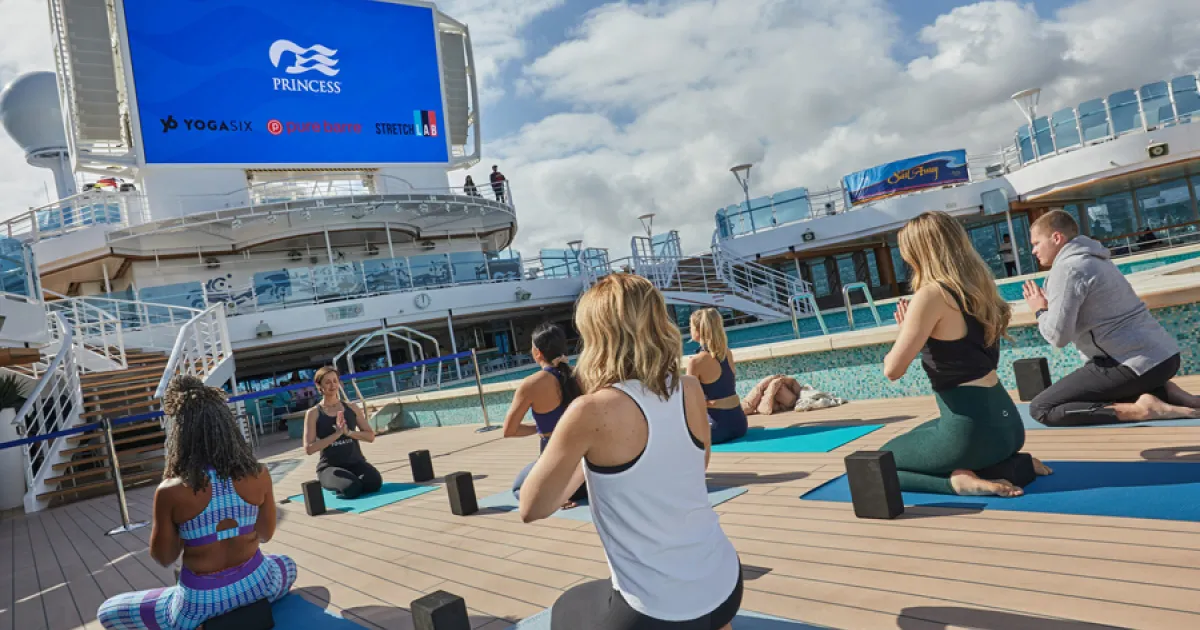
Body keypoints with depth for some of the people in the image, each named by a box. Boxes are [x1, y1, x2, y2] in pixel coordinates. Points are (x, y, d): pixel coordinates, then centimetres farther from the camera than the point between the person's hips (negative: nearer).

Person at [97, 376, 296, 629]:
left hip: (201, 604, -3)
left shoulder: (171, 491, -18)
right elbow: (265, 534, 4)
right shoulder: (258, 475, -11)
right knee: (288, 565, 39)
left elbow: (163, 558, -2)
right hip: (258, 586, 3)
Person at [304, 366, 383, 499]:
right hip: (330, 466, -3)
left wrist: (349, 432, -13)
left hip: (356, 462, 3)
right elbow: (309, 448, -12)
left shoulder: (352, 408, 6)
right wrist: (336, 434, -20)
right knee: (352, 488, -32)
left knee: (375, 482, -27)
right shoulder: (313, 414, -4)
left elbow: (371, 436, 5)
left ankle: (344, 483, 6)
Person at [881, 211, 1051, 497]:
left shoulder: (930, 295, -18)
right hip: (1005, 422, 8)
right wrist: (911, 330, 11)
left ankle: (958, 479, -7)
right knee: (916, 435, 35)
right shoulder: (979, 284, 7)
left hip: (970, 429, -8)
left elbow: (893, 370, -14)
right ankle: (1012, 464, 15)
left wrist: (903, 336, 5)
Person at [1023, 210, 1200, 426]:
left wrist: (1040, 311, 2)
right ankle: (1165, 393, 14)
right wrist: (1049, 305, 8)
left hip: (1139, 363, -9)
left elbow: (1058, 336, -16)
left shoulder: (1067, 268, -12)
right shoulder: (1092, 258, 17)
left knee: (1041, 408, -7)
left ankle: (1139, 409, -14)